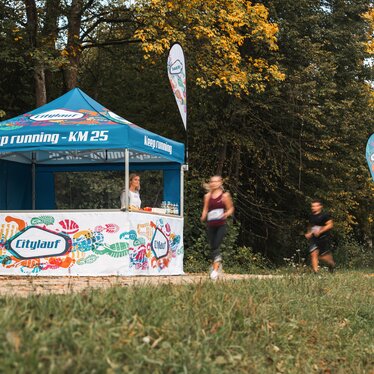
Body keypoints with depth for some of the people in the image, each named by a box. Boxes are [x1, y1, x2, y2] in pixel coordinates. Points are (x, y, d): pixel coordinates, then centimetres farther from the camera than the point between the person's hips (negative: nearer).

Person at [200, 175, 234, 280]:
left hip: (221, 225, -4)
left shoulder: (225, 195, -1)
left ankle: (215, 269, -19)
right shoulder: (208, 196, 8)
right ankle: (217, 264, 30)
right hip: (210, 225, 4)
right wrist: (203, 216, -9)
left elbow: (231, 209, 4)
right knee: (212, 247, 8)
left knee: (216, 246, -16)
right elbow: (205, 209, 12)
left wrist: (226, 214, -17)